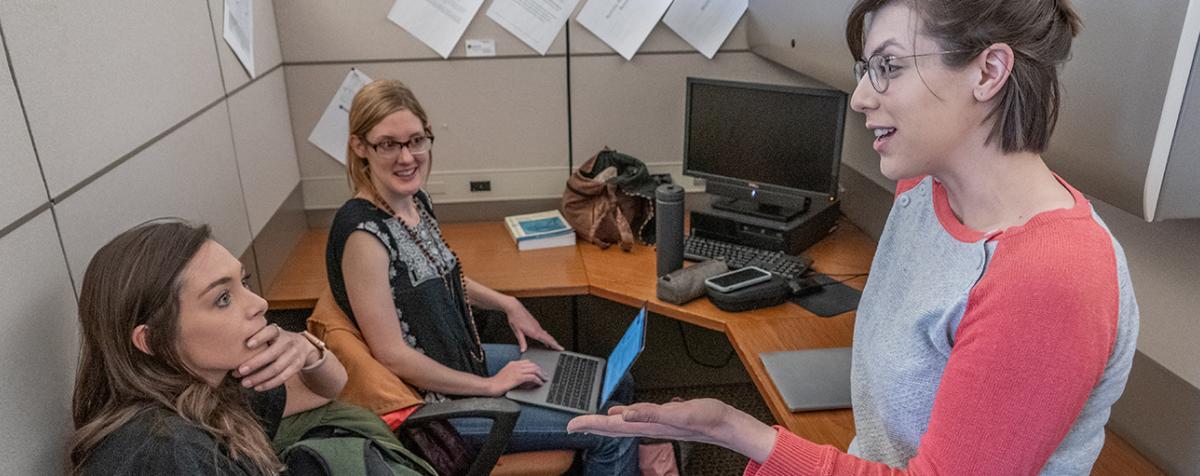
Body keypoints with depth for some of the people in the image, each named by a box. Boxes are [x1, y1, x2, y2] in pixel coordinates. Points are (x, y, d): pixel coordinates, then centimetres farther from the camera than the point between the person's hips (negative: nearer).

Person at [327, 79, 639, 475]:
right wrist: (491, 386, -16)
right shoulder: (363, 232, -27)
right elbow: (392, 355, -24)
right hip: (435, 402, -9)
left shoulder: (416, 200, -1)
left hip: (467, 358, 9)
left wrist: (507, 303, 7)